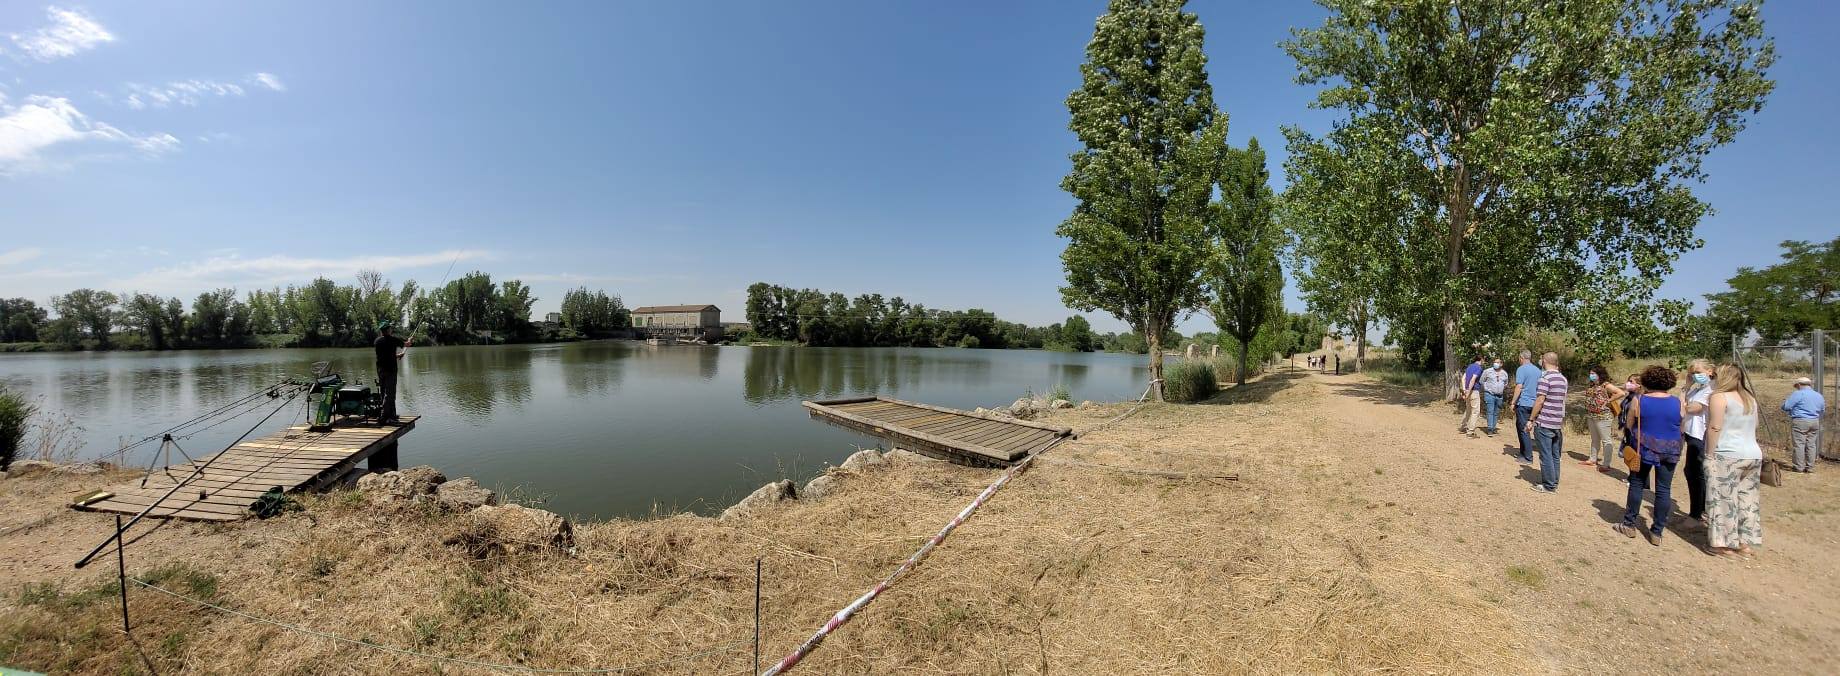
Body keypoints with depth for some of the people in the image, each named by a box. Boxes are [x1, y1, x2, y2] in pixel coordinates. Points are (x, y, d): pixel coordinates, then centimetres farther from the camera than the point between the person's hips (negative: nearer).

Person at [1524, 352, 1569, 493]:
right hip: (1558, 423, 7)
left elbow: (1540, 401, -16)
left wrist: (1531, 420, -11)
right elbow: (1562, 401, 16)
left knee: (1546, 455, -1)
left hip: (1544, 423, -7)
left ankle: (1548, 485, 3)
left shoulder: (1545, 378, -14)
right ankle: (1554, 484, 19)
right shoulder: (1563, 379, 10)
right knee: (1555, 455, 13)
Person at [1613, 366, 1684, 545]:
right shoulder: (1678, 404, -3)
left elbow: (1630, 425, 1)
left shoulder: (1639, 401, -8)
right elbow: (1680, 427, 8)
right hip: (1670, 451, 2)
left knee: (1636, 484, 10)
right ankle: (1657, 532, 10)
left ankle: (1630, 525, 14)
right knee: (1664, 489, 6)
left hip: (1644, 448, -2)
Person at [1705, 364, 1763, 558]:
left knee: (1724, 499, -1)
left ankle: (1726, 544, 2)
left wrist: (1710, 454, -9)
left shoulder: (1718, 397, -11)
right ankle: (1745, 544, 16)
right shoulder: (1750, 398, 13)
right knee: (1747, 499, 11)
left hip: (1728, 455, -8)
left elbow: (1714, 428, -15)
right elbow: (1754, 426, 21)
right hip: (1754, 454, 8)